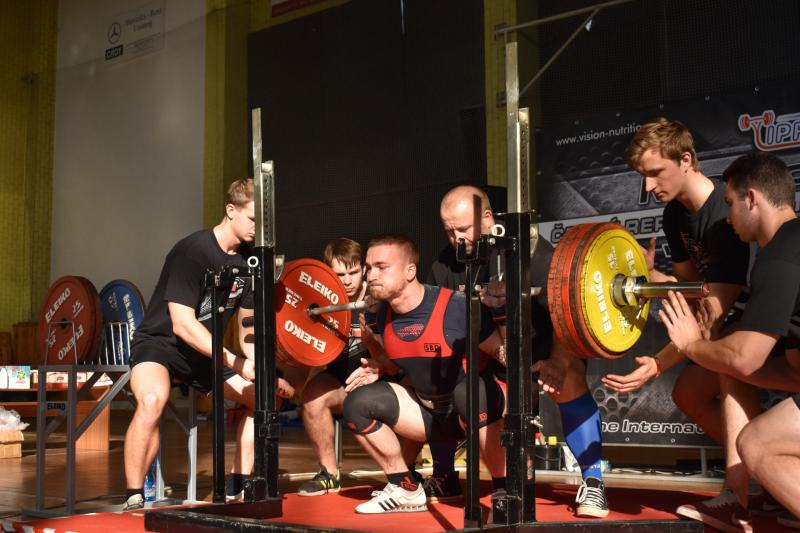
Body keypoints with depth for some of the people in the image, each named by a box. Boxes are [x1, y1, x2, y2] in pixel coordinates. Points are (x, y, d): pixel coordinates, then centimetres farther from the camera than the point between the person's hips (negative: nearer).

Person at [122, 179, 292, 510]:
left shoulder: (248, 259, -1)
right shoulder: (192, 251, -23)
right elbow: (182, 324, -28)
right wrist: (235, 362, -34)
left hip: (206, 350, 8)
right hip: (159, 342, -8)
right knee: (153, 399, -37)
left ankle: (236, 489, 12)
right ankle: (133, 499, -24)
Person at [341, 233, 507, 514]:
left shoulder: (456, 307, -24)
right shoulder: (385, 315, -4)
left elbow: (502, 353, -17)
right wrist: (379, 368, -3)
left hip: (475, 407, -6)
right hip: (430, 412, 6)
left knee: (469, 391, -41)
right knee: (358, 402, -9)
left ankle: (504, 490, -20)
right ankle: (407, 490, 5)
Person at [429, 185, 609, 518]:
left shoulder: (528, 250, -26)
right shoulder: (445, 265, -9)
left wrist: (559, 361, -42)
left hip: (549, 345, -5)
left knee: (568, 380, -34)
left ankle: (592, 483, -28)